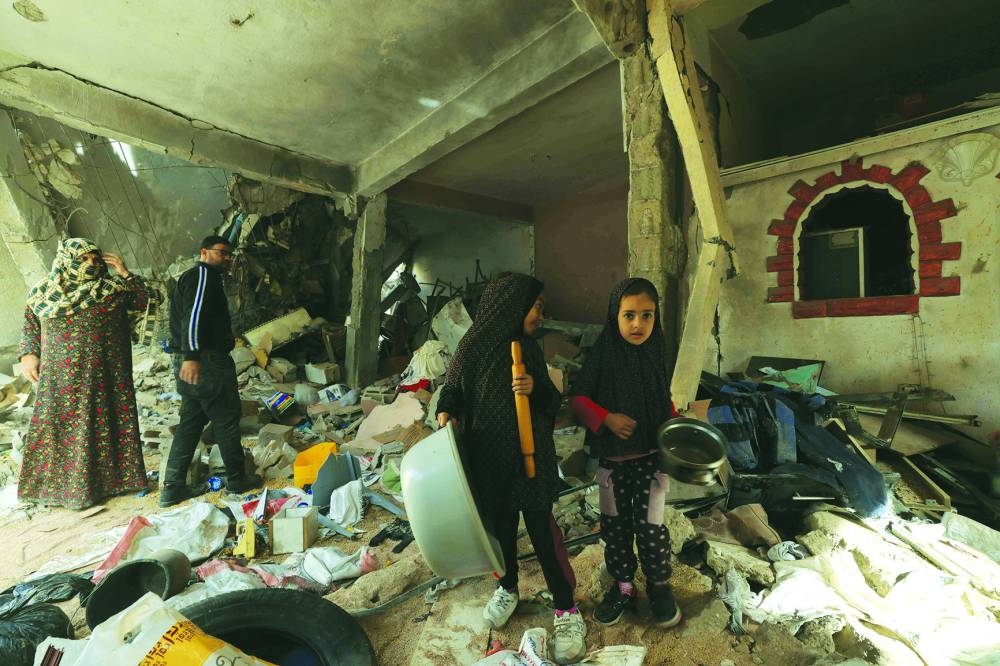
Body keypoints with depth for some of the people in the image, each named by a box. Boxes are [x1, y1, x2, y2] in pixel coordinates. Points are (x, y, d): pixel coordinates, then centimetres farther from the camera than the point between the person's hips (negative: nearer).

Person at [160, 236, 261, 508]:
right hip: (205, 361, -10)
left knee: (190, 423, 13)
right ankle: (237, 479, 13)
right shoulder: (203, 274, -8)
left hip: (189, 362, 10)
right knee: (227, 419, 1)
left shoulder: (190, 277, 25)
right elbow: (193, 314, -23)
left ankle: (172, 487, 17)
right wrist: (192, 355, -32)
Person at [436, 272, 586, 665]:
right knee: (501, 526, 16)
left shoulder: (529, 349, 3)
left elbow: (552, 401, 6)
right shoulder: (475, 346, -8)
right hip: (488, 456, -1)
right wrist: (446, 415, -20)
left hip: (531, 455, 1)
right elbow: (452, 390, -1)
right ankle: (508, 588, 42)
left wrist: (536, 389, -14)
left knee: (542, 528, 4)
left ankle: (566, 609, 21)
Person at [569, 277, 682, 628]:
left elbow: (665, 401, 9)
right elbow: (577, 397, -7)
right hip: (612, 458, 0)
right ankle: (622, 586, 35)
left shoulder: (657, 355, -4)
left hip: (651, 457, 1)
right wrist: (606, 418, -19)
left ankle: (659, 586, 34)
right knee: (614, 525, 13)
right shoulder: (603, 356, -12)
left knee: (650, 526, 8)